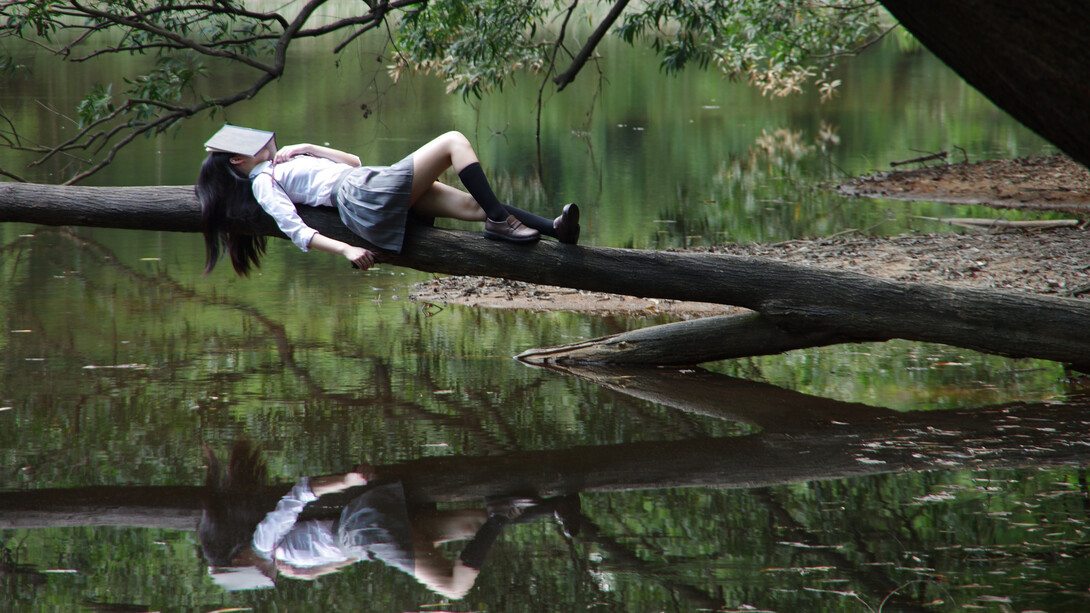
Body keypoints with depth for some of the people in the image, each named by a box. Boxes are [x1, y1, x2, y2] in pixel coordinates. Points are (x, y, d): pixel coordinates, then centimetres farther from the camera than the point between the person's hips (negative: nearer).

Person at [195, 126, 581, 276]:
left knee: (473, 203, -3)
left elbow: (353, 161, 27)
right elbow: (296, 231, -12)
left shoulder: (282, 167, 28)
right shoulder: (263, 183, 2)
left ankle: (552, 229, -12)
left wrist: (306, 149, 14)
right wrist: (344, 249, -22)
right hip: (367, 196, -9)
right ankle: (498, 220, -12)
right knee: (454, 141, -7)